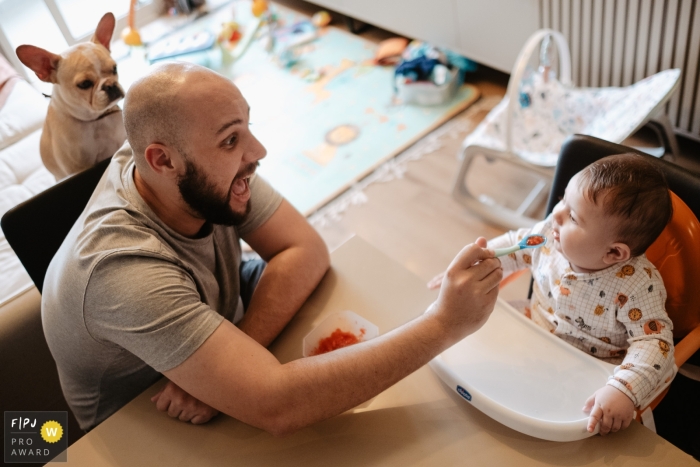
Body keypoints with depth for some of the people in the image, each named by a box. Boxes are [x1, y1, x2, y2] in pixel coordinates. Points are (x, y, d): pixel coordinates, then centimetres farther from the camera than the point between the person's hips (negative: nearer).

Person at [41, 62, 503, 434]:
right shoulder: (124, 268, -40)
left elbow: (306, 250, -19)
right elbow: (276, 406, -45)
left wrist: (231, 362, -33)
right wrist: (443, 323, -44)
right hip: (148, 434, -5)